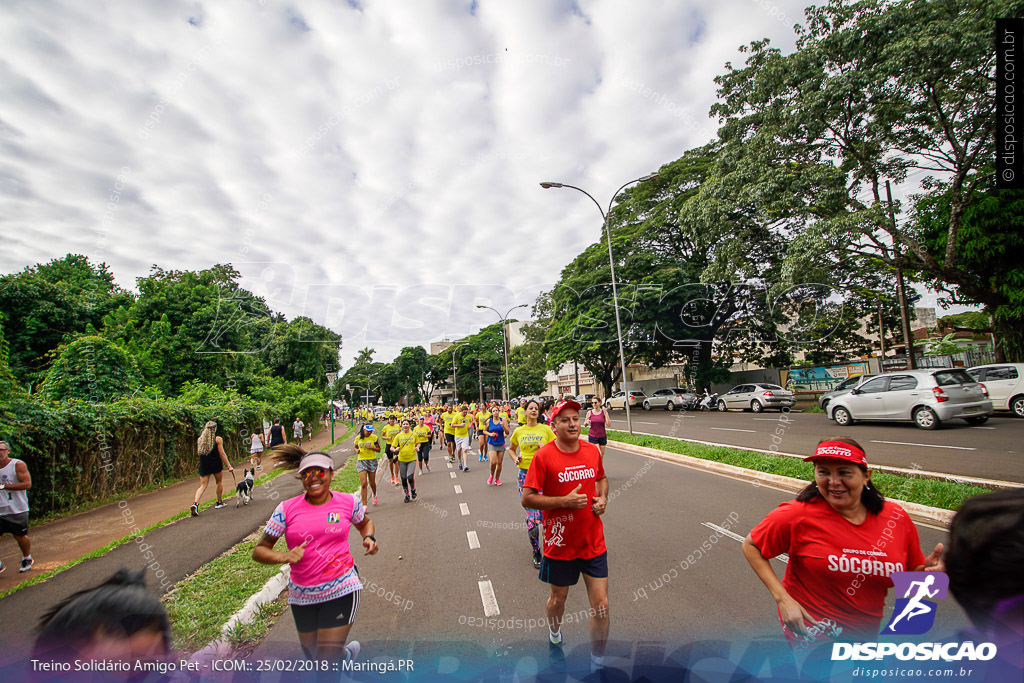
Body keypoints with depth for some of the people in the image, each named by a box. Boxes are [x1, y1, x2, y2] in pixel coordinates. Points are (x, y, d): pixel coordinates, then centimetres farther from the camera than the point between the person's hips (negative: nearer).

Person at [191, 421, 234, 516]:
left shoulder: (199, 440, 3)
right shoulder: (218, 439, -10)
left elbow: (199, 452, 11)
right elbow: (222, 454, -11)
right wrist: (229, 466, -7)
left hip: (203, 465, 3)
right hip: (216, 465, -3)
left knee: (203, 486, 6)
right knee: (219, 481, 16)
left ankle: (195, 503, -16)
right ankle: (219, 503, 23)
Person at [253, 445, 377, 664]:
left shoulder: (348, 502, -4)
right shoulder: (287, 509, -6)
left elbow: (365, 522, 16)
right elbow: (259, 550, -2)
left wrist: (369, 538, -4)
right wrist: (284, 557, -20)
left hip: (341, 590, -2)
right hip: (302, 595, 3)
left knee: (327, 661, -3)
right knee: (313, 655, 21)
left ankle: (347, 653, 32)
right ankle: (347, 652, 52)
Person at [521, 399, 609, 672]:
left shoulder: (593, 450, -2)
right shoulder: (543, 456, -16)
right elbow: (527, 498, -15)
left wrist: (602, 498, -2)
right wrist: (565, 501, -23)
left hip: (594, 542, 3)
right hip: (560, 545, -2)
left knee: (601, 605, 4)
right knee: (557, 601, 18)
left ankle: (597, 663, 28)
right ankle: (554, 637, 52)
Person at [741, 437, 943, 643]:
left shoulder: (896, 517, -6)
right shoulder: (798, 515, -19)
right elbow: (750, 545, -10)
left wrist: (928, 570, -13)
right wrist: (782, 598, -16)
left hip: (865, 634, 5)